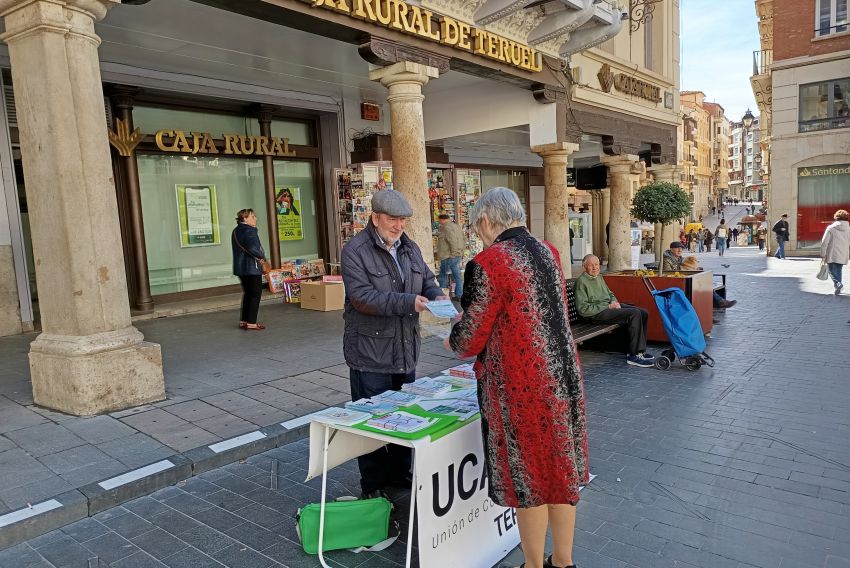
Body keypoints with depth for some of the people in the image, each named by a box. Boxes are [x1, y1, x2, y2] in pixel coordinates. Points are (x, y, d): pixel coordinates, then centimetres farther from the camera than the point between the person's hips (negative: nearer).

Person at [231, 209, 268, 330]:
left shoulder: (236, 231, 15)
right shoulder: (249, 230, -15)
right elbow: (253, 248, -26)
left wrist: (258, 257, 3)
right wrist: (262, 257, -7)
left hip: (240, 267, 9)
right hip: (251, 267, -9)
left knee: (247, 293, 17)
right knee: (256, 294, -3)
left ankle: (243, 320, 20)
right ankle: (251, 322, -3)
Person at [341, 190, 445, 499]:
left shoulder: (410, 248, 10)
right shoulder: (355, 251, -13)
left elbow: (427, 281, 14)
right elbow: (362, 297, -22)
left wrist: (437, 296, -10)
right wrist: (408, 303, -28)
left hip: (406, 351, 7)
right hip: (370, 352, -7)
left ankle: (399, 472, 36)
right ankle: (373, 485, 20)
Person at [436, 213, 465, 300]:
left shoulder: (446, 228, -15)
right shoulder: (457, 226, 14)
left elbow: (453, 241, -25)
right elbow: (464, 240, 16)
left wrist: (453, 252, -16)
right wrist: (460, 251, 17)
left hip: (448, 256, -9)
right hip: (458, 255, 9)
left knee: (443, 274, 4)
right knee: (457, 275, 11)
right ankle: (459, 295, 14)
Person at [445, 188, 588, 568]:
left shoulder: (488, 263, -17)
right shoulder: (548, 252, 6)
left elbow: (470, 339, -13)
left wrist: (452, 342, 10)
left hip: (521, 387, -7)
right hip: (563, 378, 7)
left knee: (528, 478, 10)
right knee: (561, 469, 19)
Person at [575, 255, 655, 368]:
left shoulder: (599, 278, 20)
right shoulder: (581, 281, -8)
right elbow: (582, 309, -15)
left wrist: (614, 302, 5)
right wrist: (608, 307, -14)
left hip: (609, 306, 9)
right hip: (597, 313, -9)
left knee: (644, 313, -5)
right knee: (635, 313, -24)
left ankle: (639, 350, 1)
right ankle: (635, 355, -22)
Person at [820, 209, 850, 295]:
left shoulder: (831, 228, -7)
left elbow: (824, 242, -9)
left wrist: (823, 255, -3)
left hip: (832, 255, -3)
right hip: (843, 256, 3)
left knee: (832, 271, 4)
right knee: (839, 271, 16)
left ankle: (837, 283, -19)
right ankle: (838, 286, 20)